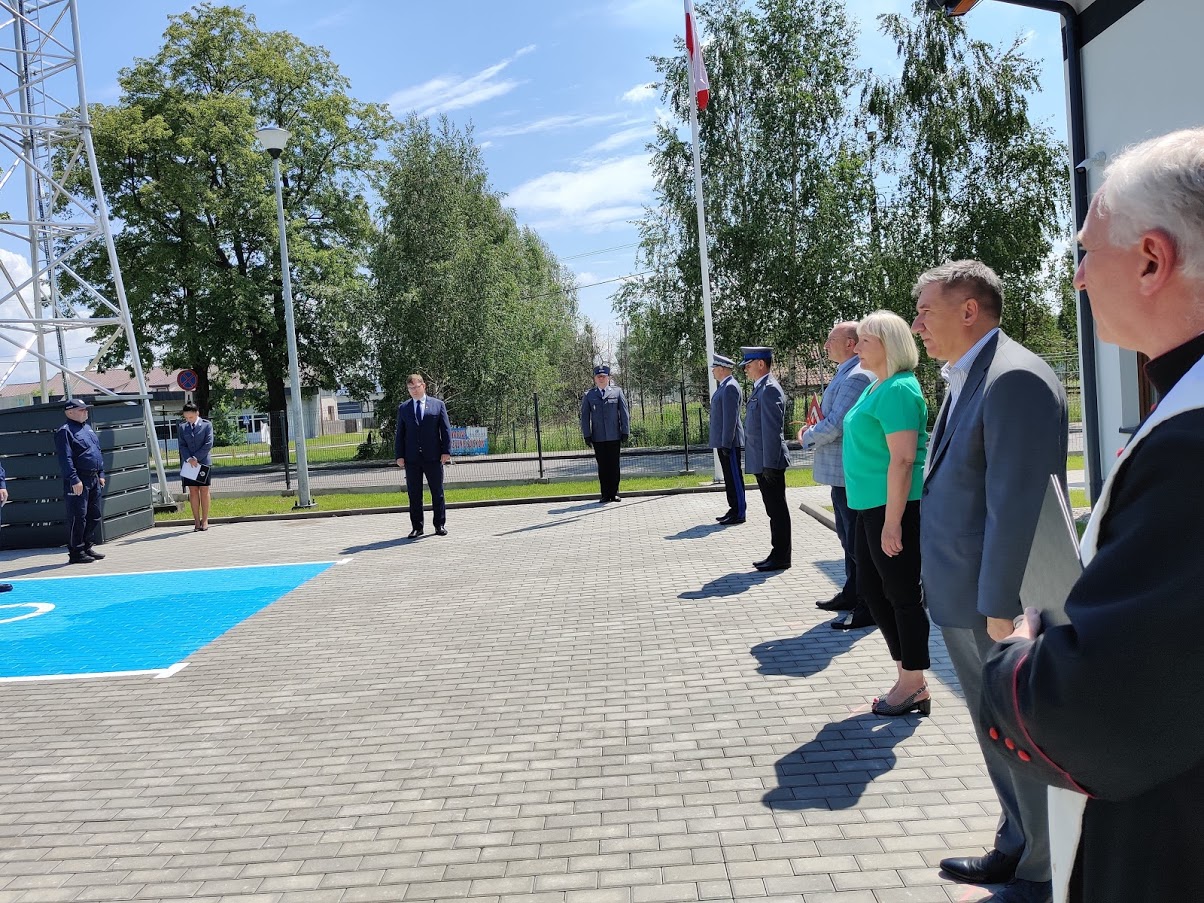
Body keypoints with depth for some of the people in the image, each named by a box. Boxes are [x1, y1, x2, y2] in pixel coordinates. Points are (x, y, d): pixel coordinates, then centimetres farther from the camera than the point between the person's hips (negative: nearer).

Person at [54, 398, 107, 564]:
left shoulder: (88, 429, 18)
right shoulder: (64, 432, -10)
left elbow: (98, 453, 23)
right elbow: (65, 459, -17)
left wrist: (101, 474, 17)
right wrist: (74, 480, -22)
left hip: (94, 479, 9)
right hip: (78, 481, -9)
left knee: (95, 515, 12)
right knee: (78, 517, -5)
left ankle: (88, 546, 23)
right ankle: (76, 552, 2)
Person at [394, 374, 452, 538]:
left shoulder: (438, 405, 6)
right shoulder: (403, 408, 10)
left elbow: (446, 429, 3)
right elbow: (399, 433, 8)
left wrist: (446, 451, -6)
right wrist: (399, 456, -1)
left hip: (433, 457, -1)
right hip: (411, 459, 1)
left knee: (437, 493, 5)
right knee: (414, 494, 4)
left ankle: (440, 525, 14)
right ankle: (416, 527, 11)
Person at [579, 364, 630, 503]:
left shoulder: (617, 392, 7)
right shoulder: (589, 395, 8)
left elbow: (624, 413, 6)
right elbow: (585, 416, 7)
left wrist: (625, 431, 0)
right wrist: (587, 435, -1)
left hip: (614, 436, 0)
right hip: (598, 438, 0)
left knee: (614, 465, 3)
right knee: (602, 466, 3)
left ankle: (614, 493, 11)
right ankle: (605, 494, 8)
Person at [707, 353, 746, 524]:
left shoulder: (730, 387, -15)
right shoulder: (723, 386, 17)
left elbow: (730, 417, -20)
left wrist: (726, 444, -22)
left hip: (729, 441, -10)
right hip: (723, 441, 10)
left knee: (734, 476, -5)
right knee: (729, 477, 13)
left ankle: (739, 513, 0)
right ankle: (734, 509, 20)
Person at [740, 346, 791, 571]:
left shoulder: (770, 389, -15)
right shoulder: (760, 388, 17)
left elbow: (772, 429, -20)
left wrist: (769, 464, -22)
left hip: (770, 462, -10)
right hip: (762, 462, 10)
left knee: (777, 510, -2)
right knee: (774, 510, 14)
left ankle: (781, 557, 4)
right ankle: (778, 553, 22)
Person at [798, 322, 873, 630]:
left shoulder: (856, 377, -19)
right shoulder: (846, 374, 14)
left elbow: (834, 425, -23)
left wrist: (806, 437, -6)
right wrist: (814, 433, 5)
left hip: (849, 474, -11)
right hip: (842, 472, 11)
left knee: (858, 543, -3)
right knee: (849, 538, 20)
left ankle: (869, 608, 5)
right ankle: (852, 594, 33)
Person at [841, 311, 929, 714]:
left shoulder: (898, 390, -16)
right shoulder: (876, 387, 15)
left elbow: (903, 459, -22)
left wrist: (892, 523, -24)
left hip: (894, 507, -10)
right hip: (870, 505, 10)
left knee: (902, 594, 0)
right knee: (871, 588, 15)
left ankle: (914, 687, 14)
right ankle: (908, 678, 27)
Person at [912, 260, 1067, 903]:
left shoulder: (1014, 380, -20)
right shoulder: (965, 380, 11)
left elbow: (1018, 505, -24)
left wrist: (1001, 608, -23)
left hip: (996, 602, -10)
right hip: (961, 599, 10)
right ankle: (1017, 849, 40)